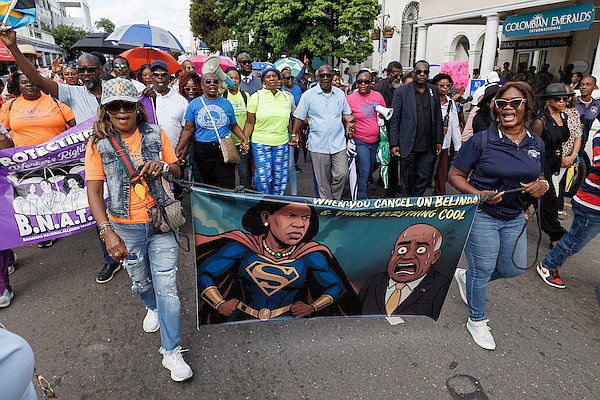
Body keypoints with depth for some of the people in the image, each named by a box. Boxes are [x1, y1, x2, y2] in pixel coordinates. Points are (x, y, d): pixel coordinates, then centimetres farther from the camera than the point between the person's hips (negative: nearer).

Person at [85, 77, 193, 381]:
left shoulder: (155, 134, -2)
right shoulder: (98, 144, -5)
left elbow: (177, 171, 7)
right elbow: (94, 191, -9)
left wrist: (163, 167, -17)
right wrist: (107, 232, -20)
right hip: (125, 228, 1)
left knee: (167, 287, -2)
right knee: (140, 282, 21)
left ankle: (171, 352, 13)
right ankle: (152, 308, 56)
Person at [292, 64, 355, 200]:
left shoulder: (340, 94, 9)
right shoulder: (308, 95, 1)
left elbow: (346, 113, 18)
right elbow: (299, 117, 4)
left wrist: (349, 121, -3)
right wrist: (294, 134, -4)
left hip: (338, 143, 2)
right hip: (318, 145, -2)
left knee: (342, 174, -2)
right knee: (323, 180, 5)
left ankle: (335, 200, 22)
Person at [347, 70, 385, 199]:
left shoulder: (378, 96, 4)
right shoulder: (350, 98, -7)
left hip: (375, 141, 5)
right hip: (359, 141, -5)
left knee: (370, 170, 15)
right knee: (364, 171, -10)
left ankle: (361, 192, 36)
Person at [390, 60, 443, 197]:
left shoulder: (434, 91, 9)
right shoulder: (401, 91, -3)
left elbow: (438, 117, 12)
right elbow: (395, 120, -4)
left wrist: (439, 140, 9)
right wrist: (394, 144, -7)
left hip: (429, 146, 4)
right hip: (409, 145, -3)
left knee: (425, 176, 8)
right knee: (408, 178, 8)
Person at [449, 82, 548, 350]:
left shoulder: (537, 144, 3)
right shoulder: (482, 140, -13)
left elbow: (539, 177, 16)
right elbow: (455, 174, -11)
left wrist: (542, 185, -8)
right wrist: (480, 194, -26)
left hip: (515, 218, 6)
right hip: (482, 216, -6)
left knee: (514, 268, 16)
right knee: (483, 271, 6)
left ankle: (466, 277, 42)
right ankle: (477, 321, 29)